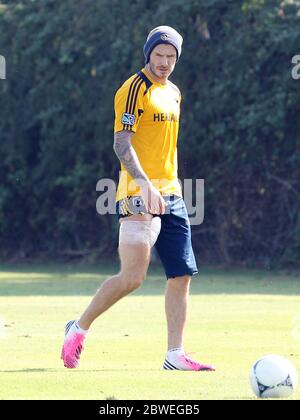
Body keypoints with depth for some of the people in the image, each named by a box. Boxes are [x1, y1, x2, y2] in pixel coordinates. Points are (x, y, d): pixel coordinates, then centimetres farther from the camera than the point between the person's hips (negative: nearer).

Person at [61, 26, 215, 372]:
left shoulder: (173, 93, 18)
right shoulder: (134, 89, -8)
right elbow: (121, 143, -17)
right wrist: (144, 184, -30)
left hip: (171, 196, 8)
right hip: (140, 197, -8)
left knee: (181, 275, 1)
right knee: (132, 276, -14)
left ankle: (175, 355, 2)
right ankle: (78, 329, 3)